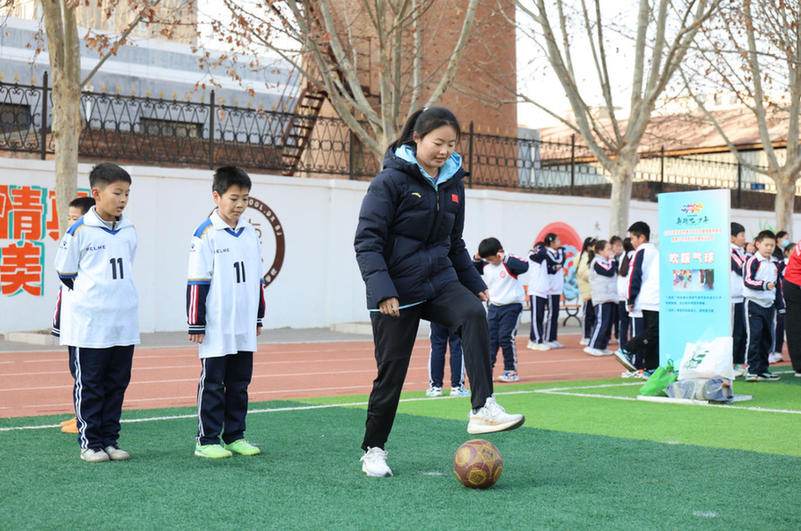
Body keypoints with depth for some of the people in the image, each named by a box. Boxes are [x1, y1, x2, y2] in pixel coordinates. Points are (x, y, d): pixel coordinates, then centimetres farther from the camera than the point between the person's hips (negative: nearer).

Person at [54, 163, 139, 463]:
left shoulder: (129, 232, 8)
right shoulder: (79, 231, -8)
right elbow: (65, 272, 0)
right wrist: (90, 296, 3)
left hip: (124, 322, 5)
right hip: (88, 324, -5)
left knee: (117, 383, 9)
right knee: (89, 386, 2)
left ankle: (109, 440, 19)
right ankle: (89, 443, 11)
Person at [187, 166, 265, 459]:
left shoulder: (250, 233, 10)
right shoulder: (206, 234, -9)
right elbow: (197, 282, -9)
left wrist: (258, 318, 19)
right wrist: (196, 324, -10)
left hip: (244, 328, 6)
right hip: (216, 328, -6)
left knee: (240, 384, 12)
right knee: (212, 384, 1)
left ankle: (235, 436, 21)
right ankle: (207, 440, 8)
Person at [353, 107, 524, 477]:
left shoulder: (452, 182, 9)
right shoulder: (391, 180, -10)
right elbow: (367, 241, -14)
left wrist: (474, 283, 16)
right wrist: (381, 290, -24)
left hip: (440, 281, 5)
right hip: (398, 290, -5)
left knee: (474, 314, -27)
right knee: (392, 372, 1)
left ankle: (482, 410, -30)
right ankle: (373, 450, 20)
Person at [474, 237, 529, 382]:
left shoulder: (510, 262, -14)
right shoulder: (485, 265, 4)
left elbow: (524, 267, -33)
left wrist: (505, 258, -32)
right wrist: (477, 260, 2)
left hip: (511, 306, -6)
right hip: (493, 306, 6)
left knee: (506, 337, -9)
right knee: (490, 338, 4)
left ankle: (511, 371, 1)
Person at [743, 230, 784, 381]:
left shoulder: (774, 265, 17)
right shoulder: (753, 261, -7)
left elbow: (778, 288, 24)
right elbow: (747, 281, -19)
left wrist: (781, 307, 22)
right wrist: (764, 285, -31)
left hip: (768, 306, 7)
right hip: (754, 304, -7)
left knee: (767, 338, 9)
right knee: (755, 336, -12)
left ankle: (763, 370, 16)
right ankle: (752, 370, -10)